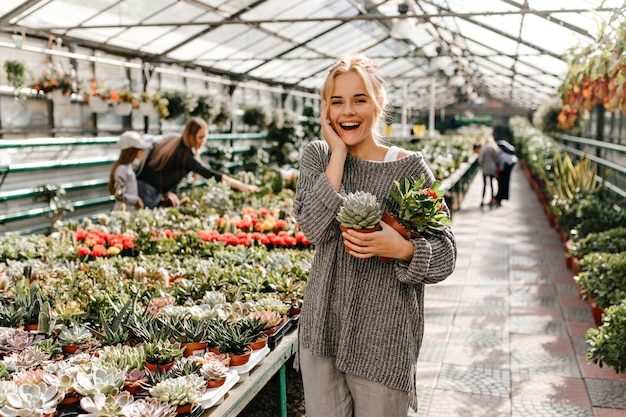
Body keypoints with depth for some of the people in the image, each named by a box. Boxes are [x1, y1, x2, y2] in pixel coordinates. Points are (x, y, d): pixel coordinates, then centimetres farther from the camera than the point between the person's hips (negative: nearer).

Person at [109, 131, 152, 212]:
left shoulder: (128, 166, 10)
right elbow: (119, 195, -22)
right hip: (124, 210, -9)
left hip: (131, 210, 9)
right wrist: (137, 199, -13)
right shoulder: (122, 169, -17)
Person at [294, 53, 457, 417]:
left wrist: (402, 249, -26)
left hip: (385, 335, -2)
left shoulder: (410, 167, -5)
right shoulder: (317, 156, 3)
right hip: (323, 327, 3)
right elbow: (314, 227, -14)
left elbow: (445, 251, -6)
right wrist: (338, 154, -13)